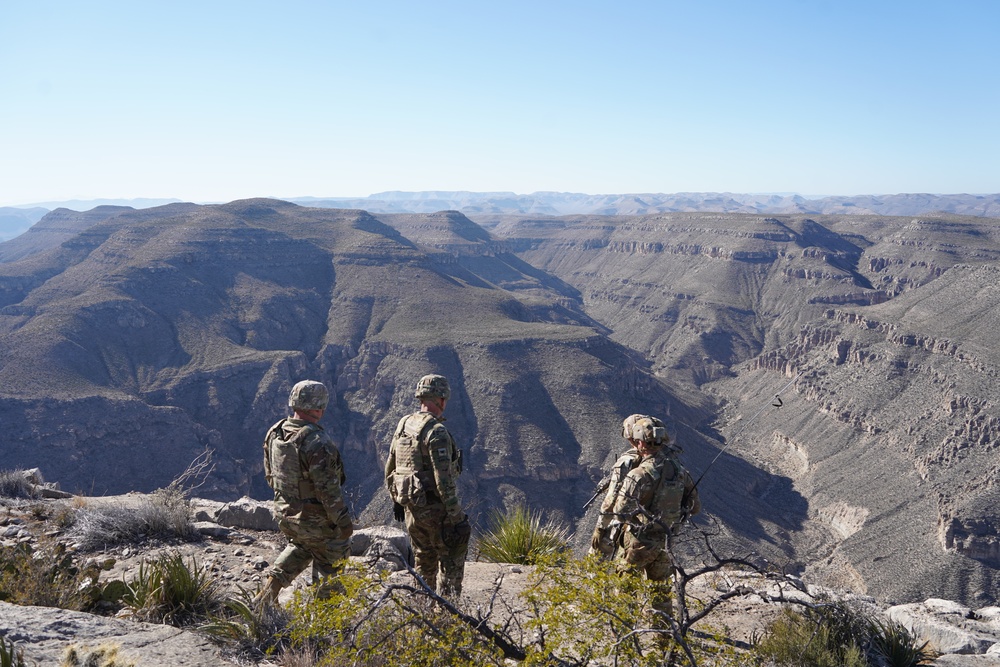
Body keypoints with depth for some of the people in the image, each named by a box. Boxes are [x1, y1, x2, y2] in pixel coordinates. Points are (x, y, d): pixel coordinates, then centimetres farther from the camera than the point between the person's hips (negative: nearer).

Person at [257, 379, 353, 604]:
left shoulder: (274, 433, -4)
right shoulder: (317, 442, -28)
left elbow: (270, 475, 9)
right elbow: (328, 489, -25)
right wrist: (343, 521, -15)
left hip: (283, 512, 7)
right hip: (314, 520, -7)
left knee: (300, 548, 33)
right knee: (330, 562, 15)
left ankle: (268, 593, 27)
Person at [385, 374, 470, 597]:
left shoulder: (403, 425, 7)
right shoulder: (436, 431, -19)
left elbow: (390, 468, 14)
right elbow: (444, 478, -22)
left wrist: (396, 499, 25)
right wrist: (456, 516, -17)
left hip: (410, 507, 8)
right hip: (434, 508, -8)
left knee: (424, 560, 21)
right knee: (451, 559, 5)